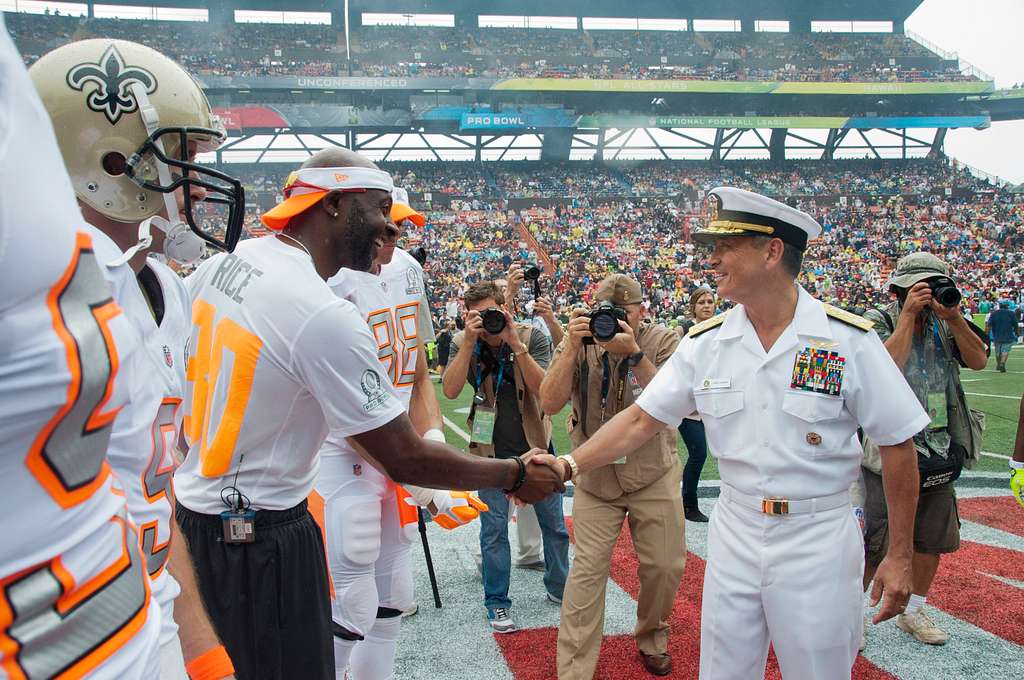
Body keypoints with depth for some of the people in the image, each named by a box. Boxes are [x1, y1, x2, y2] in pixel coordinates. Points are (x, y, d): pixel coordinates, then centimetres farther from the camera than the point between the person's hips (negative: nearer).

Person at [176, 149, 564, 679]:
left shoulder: (219, 264, 0)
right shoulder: (326, 316, -26)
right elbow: (406, 460, -21)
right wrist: (516, 475, -9)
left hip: (192, 505, 9)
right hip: (259, 537, -9)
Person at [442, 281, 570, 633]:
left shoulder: (532, 337, -11)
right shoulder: (462, 344, -7)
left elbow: (543, 389, -23)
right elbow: (450, 390, -22)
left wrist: (516, 344, -32)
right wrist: (469, 341, -28)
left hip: (535, 444, 0)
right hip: (493, 450, 0)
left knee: (554, 523, 11)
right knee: (493, 528, 4)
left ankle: (558, 588, 33)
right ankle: (496, 602, 20)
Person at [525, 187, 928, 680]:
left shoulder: (848, 339, -12)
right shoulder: (706, 342, -2)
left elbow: (897, 444, -6)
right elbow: (642, 419, -2)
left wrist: (900, 556, -5)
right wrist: (568, 465, -15)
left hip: (818, 539, -3)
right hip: (734, 533, 3)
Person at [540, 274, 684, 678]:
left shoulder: (663, 342, -7)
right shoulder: (579, 343, -5)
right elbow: (550, 404, -15)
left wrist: (634, 354, -30)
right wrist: (573, 348, -25)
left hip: (654, 474, 1)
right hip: (595, 475, 0)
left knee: (665, 567, 8)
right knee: (588, 570, -4)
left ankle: (652, 638, 37)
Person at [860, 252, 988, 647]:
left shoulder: (941, 325, 8)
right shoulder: (878, 322, -10)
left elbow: (977, 360, -2)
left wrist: (953, 316, -13)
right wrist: (908, 314, -23)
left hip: (939, 451, 7)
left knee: (933, 539, 16)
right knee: (876, 543, -2)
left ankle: (913, 612, 35)